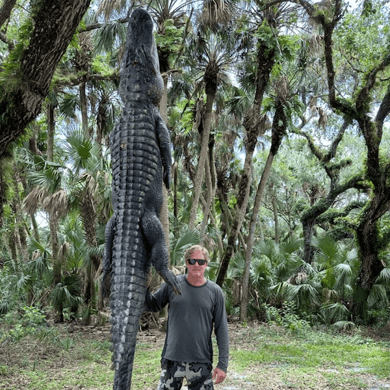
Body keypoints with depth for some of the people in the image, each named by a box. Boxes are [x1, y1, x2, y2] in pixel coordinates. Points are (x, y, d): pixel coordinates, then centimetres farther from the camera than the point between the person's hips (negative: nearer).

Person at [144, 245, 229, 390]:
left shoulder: (215, 292, 0)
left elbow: (221, 329, 1)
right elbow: (152, 306, 11)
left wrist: (223, 364, -2)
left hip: (201, 362, 0)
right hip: (172, 360, 1)